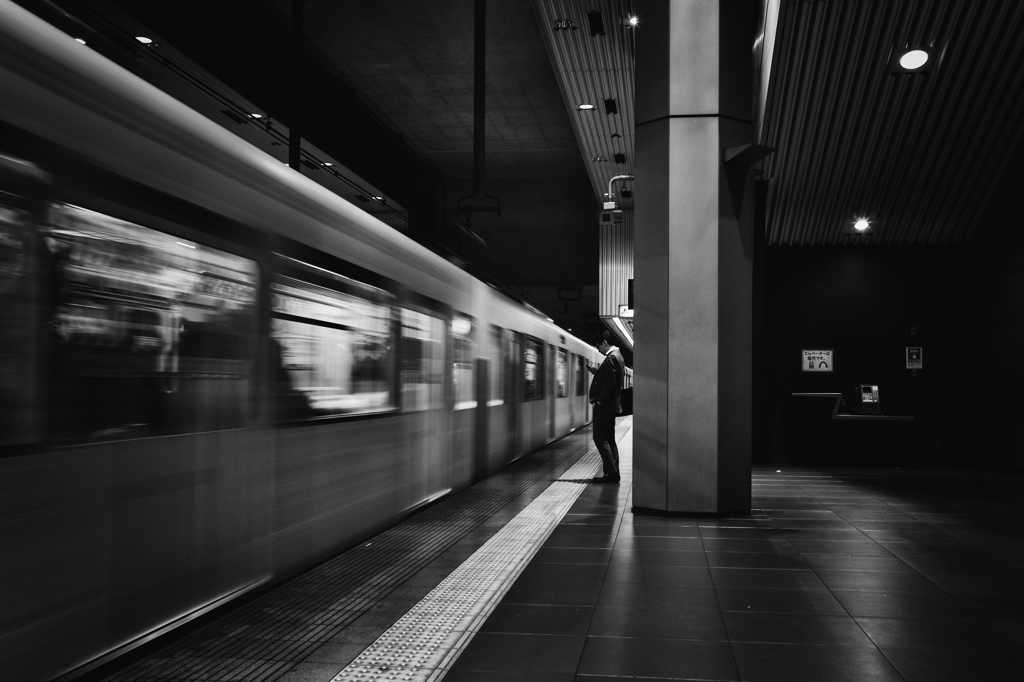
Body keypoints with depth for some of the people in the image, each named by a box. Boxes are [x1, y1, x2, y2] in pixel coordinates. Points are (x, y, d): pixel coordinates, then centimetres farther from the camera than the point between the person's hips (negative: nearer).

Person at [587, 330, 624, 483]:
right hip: (612, 405, 10)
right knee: (609, 439, 12)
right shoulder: (617, 355, 15)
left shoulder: (610, 358, -17)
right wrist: (596, 372, 9)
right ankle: (613, 473, 13)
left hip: (604, 405, -10)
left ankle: (611, 472, -7)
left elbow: (610, 384, -22)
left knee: (600, 438, -6)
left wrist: (600, 402, -18)